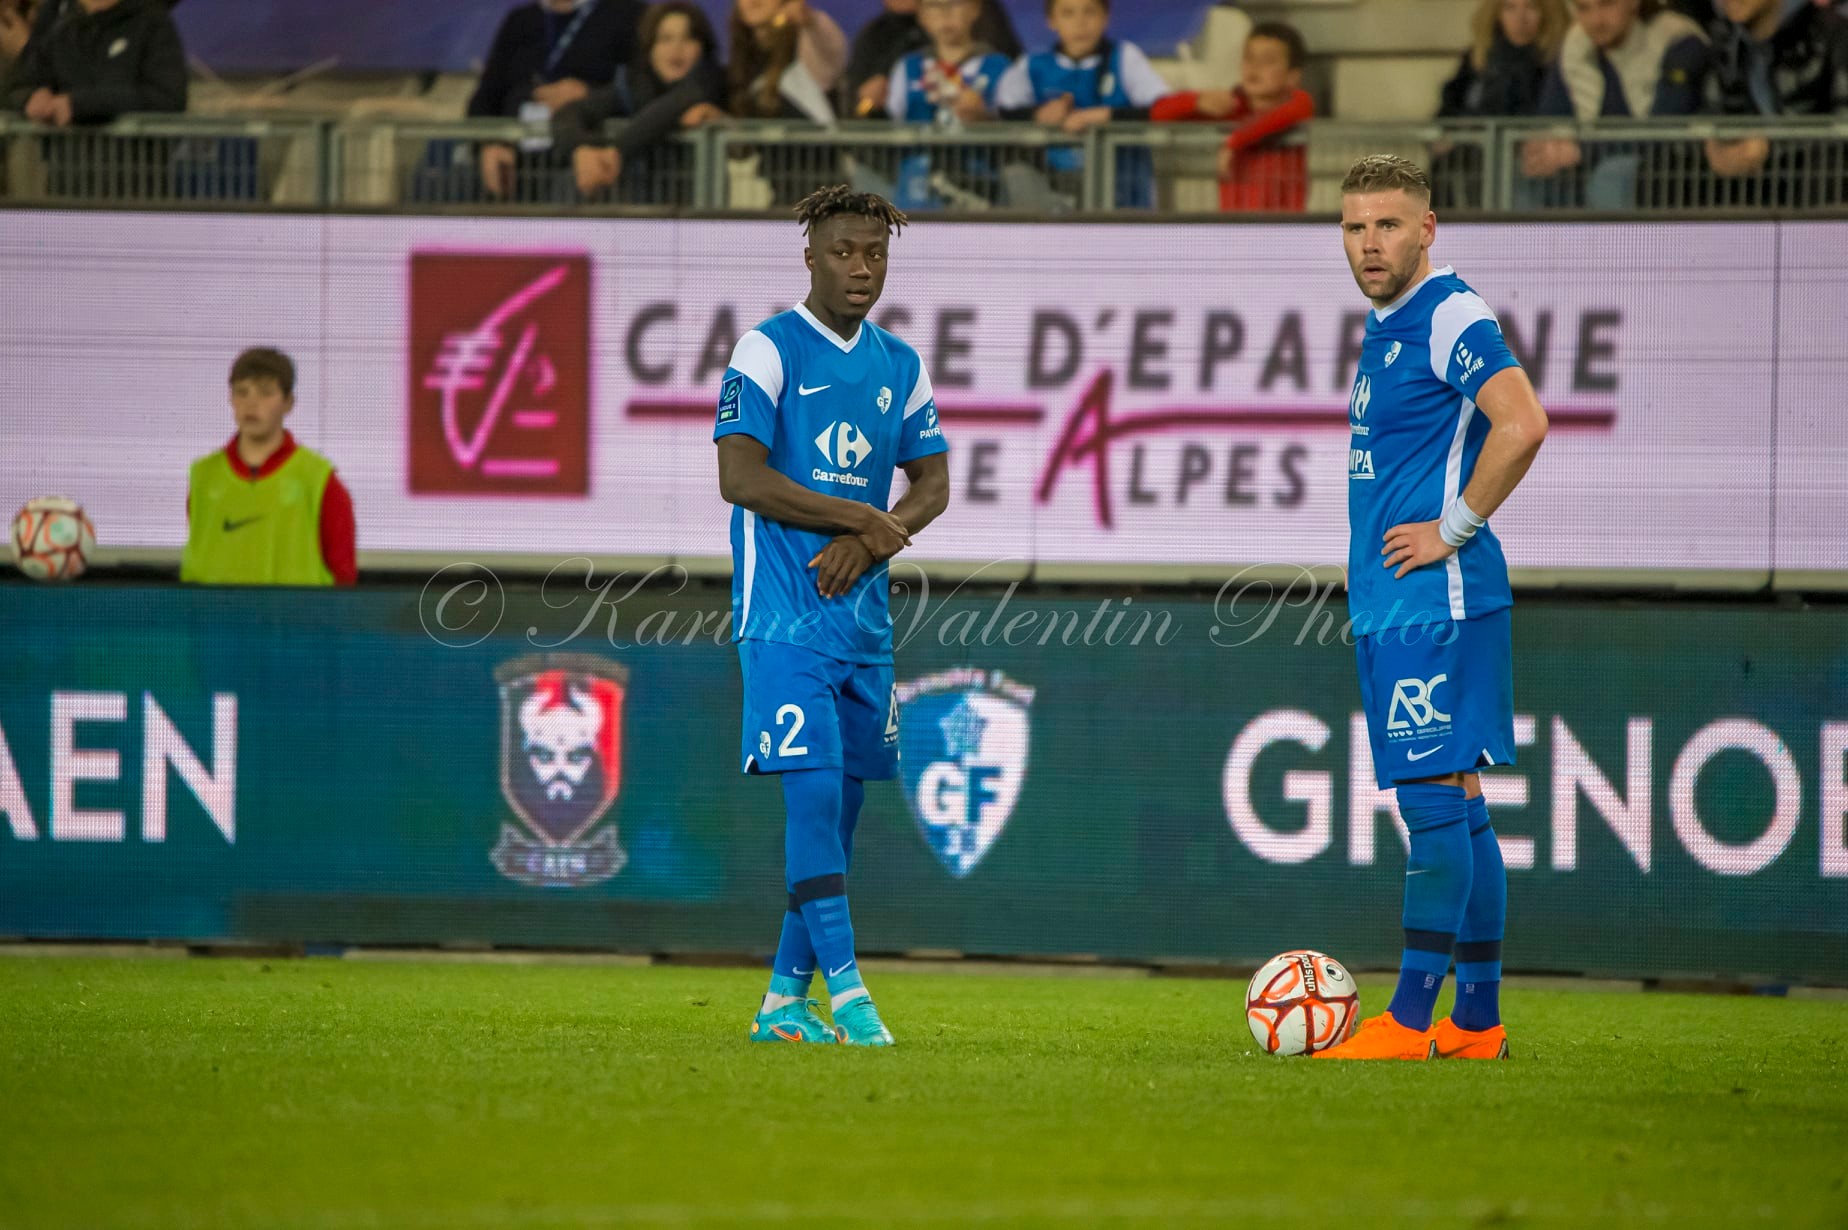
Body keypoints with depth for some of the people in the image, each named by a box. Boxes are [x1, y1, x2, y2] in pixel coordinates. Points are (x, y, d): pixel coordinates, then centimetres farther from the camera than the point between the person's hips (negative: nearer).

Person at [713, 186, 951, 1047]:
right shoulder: (768, 351, -5)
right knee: (814, 791, -14)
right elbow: (740, 476, -13)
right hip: (785, 616, -6)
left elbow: (933, 486, 11)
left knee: (843, 804, 6)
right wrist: (859, 516, -12)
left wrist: (867, 544, -8)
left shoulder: (899, 365, 13)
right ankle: (847, 993, -17)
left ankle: (784, 1002, 13)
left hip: (863, 617, 6)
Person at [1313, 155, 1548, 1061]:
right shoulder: (1386, 328, 17)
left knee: (1435, 797, -10)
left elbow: (1521, 424, -25)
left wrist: (1455, 528, -18)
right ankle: (1476, 1023, 14)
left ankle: (1410, 1019, -12)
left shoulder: (1452, 318, -12)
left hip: (1436, 598, -10)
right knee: (1456, 806, 11)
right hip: (1386, 604, 10)